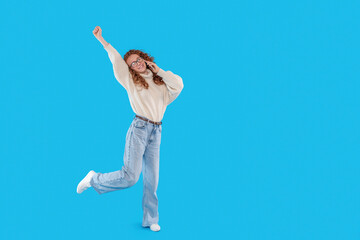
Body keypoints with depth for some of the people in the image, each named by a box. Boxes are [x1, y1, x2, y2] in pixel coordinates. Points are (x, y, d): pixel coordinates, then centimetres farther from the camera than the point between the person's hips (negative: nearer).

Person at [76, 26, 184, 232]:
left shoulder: (160, 82, 15)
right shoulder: (131, 81, 7)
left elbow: (178, 85, 0)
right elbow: (116, 59, 5)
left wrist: (159, 71, 3)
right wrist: (101, 40, 4)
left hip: (156, 132, 4)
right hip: (139, 129, -3)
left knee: (152, 179, 6)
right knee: (130, 176, -11)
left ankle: (151, 220, 16)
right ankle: (94, 179, 12)